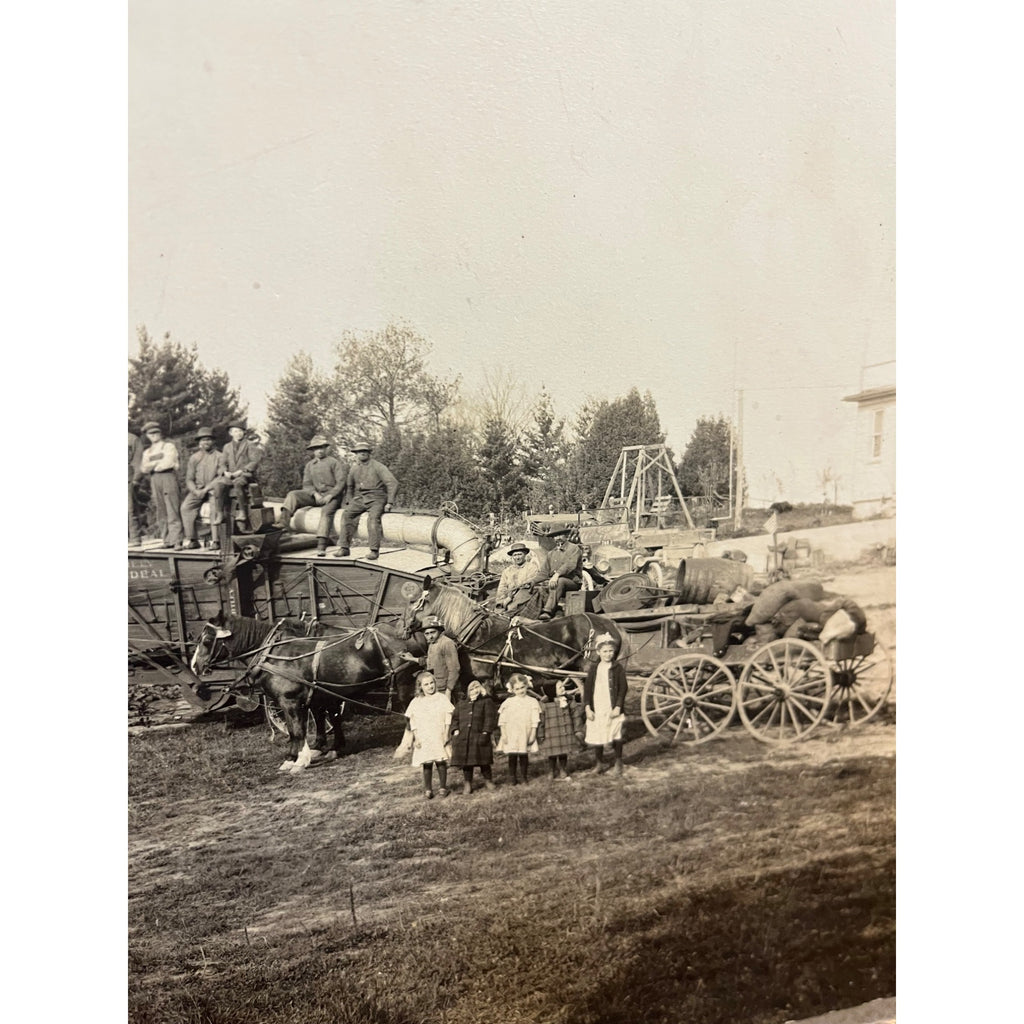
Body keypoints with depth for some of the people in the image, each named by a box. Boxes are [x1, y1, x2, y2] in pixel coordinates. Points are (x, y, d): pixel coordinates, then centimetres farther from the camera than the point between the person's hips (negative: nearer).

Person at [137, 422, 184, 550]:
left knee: (173, 511, -11)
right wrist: (158, 462, -3)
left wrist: (152, 466, 4)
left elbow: (168, 463, -6)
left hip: (168, 477, -5)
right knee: (161, 513, 2)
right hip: (154, 480, 5)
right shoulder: (147, 452, 21)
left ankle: (176, 541, -16)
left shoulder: (169, 446, 7)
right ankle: (166, 540, 5)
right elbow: (143, 469, 8)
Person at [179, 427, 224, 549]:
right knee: (185, 507, -19)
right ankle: (192, 540, -13)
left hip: (213, 487, -4)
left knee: (215, 507, -32)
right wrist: (196, 491, -12)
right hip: (197, 489, 4)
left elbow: (222, 476, -7)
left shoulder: (218, 456, 1)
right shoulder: (194, 458, 11)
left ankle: (216, 540, -31)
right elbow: (189, 479, 8)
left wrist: (206, 488, -15)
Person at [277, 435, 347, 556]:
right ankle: (284, 523, -30)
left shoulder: (334, 462, 2)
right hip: (315, 495, 5)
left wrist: (330, 495, -17)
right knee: (292, 495, -14)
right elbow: (306, 484, 8)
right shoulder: (309, 465, 15)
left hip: (331, 495, -5)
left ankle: (321, 546, -44)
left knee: (326, 511, -34)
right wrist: (315, 494, -12)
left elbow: (341, 482, -6)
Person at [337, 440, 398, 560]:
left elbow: (392, 483, -10)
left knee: (373, 517, -32)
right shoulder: (353, 467, 10)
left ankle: (374, 550, -30)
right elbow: (349, 486, 24)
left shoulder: (378, 467, -7)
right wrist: (348, 502, 14)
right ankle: (344, 548, -17)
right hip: (359, 498, 5)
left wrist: (389, 502, -15)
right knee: (347, 514, -19)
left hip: (376, 499, -5)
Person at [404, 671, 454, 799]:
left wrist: (446, 735, -4)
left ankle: (443, 787, 14)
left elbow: (448, 718, 2)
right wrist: (416, 738, -2)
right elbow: (413, 722, 5)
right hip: (423, 739, 1)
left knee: (441, 762, -1)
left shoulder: (442, 698, 2)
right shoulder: (415, 702, 3)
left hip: (439, 738, 0)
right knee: (427, 764, 2)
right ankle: (427, 789, 13)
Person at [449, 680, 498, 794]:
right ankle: (467, 784, 13)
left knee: (483, 761, 4)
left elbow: (489, 718, -3)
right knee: (466, 761, 4)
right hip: (463, 737, 3)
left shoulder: (487, 701, 4)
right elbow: (455, 718, 16)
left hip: (479, 737, -3)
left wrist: (485, 732, -12)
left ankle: (488, 781, 23)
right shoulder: (461, 703, 16)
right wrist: (455, 730, 0)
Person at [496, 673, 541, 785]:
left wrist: (533, 734, -3)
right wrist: (503, 734, -1)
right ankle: (514, 780, 10)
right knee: (512, 757, 1)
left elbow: (535, 721, 2)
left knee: (524, 757, 4)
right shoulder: (508, 702, 3)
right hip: (511, 735, 0)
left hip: (525, 734, 0)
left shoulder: (532, 702, 3)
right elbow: (502, 720, 4)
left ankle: (525, 779, 18)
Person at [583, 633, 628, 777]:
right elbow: (587, 688, 5)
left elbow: (623, 688, -4)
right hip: (596, 710, 2)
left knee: (616, 736, 4)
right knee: (597, 737, 7)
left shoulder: (617, 667, -2)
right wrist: (587, 708, -2)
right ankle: (599, 763, 25)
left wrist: (618, 707, -11)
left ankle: (618, 762, 24)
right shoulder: (594, 668, 4)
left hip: (613, 709, -2)